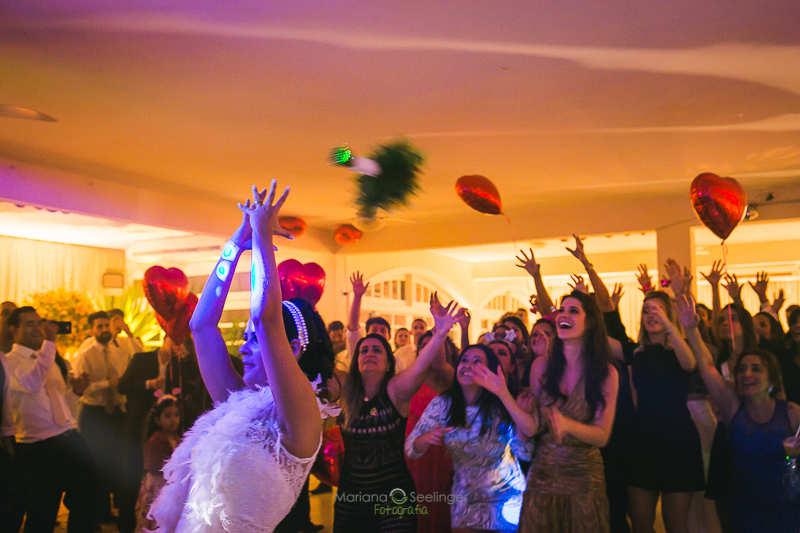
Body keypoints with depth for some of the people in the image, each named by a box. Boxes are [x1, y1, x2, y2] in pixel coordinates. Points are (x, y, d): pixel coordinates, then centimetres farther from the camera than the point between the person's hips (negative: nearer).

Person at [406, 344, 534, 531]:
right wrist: (426, 438, -33)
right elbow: (411, 449, -8)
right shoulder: (442, 404, -13)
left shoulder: (501, 407, -18)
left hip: (507, 501, -1)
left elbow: (525, 453, -27)